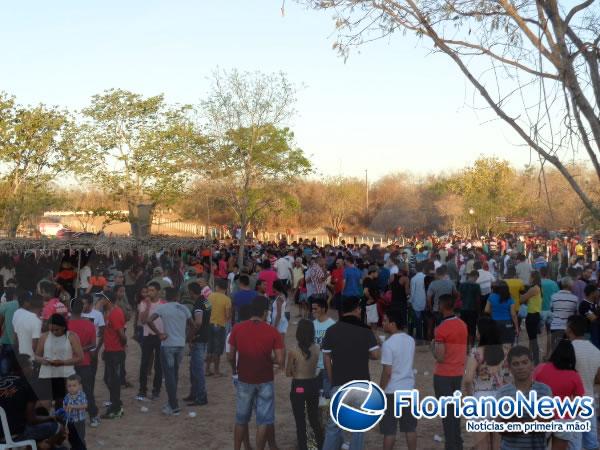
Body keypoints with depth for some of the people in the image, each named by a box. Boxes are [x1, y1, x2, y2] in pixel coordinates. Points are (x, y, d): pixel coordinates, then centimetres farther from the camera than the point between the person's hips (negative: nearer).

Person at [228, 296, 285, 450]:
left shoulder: (237, 328, -6)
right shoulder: (273, 332, -10)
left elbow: (231, 356, -1)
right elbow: (280, 361, -13)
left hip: (244, 380, 2)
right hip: (265, 381, -2)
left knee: (241, 419, 17)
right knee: (264, 421, 8)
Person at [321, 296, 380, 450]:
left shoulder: (331, 331, 1)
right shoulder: (365, 330, -4)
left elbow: (326, 359, 2)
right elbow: (376, 355, -5)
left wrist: (332, 380, 12)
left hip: (339, 384, 1)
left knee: (334, 423, 8)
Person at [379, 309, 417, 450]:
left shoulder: (388, 344, -18)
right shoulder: (410, 340, 3)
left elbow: (387, 372, -17)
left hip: (392, 391, -6)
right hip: (409, 388, 6)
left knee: (389, 430, 4)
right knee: (410, 428, 13)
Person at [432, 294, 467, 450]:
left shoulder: (441, 329, -19)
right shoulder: (463, 325, 4)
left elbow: (439, 357, -20)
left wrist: (433, 345, -4)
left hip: (443, 375, -7)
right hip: (458, 373, 7)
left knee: (447, 411, 1)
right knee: (455, 409, 17)